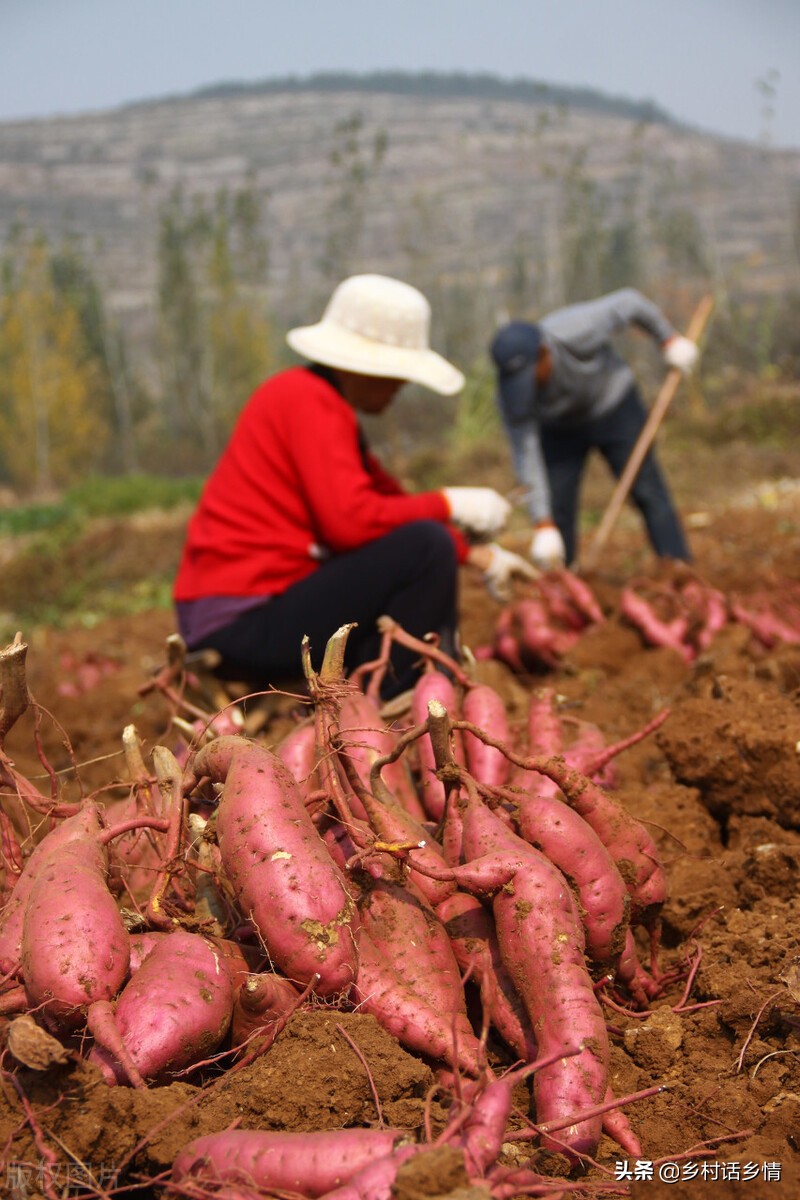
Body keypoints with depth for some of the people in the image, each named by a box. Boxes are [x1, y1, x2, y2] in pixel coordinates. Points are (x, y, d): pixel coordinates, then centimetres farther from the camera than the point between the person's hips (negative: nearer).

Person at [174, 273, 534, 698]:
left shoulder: (317, 398, 15)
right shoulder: (310, 400, -15)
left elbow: (389, 501, 20)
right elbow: (352, 521, -27)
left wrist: (477, 555, 17)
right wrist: (449, 504, -14)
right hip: (241, 624, -11)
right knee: (427, 547, -19)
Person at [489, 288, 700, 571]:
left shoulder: (577, 329, -36)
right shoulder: (511, 393, -29)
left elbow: (630, 302, -20)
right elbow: (526, 459, -28)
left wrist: (670, 340, -9)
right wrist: (543, 526, -31)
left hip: (613, 406, -1)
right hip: (559, 429, 1)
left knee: (648, 491, -8)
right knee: (557, 508, -7)